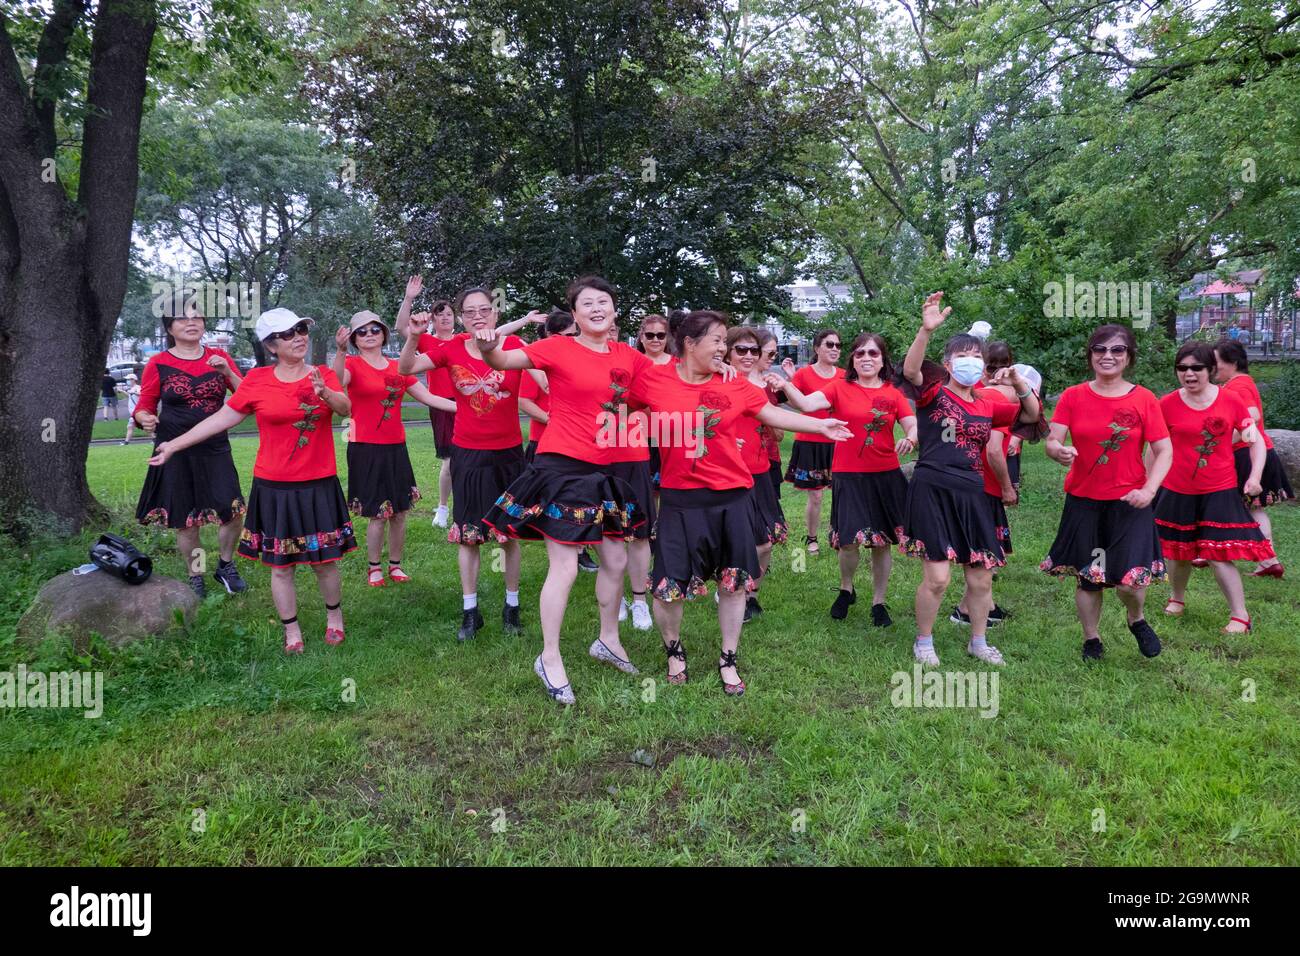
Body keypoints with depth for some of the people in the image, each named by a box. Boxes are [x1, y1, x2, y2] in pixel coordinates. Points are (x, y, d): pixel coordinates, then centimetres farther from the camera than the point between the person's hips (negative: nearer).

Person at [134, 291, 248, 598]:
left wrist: (227, 372, -12)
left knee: (233, 512, -7)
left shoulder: (219, 357, 6)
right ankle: (195, 577, 26)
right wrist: (145, 419, -18)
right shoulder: (158, 363, 0)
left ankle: (225, 566, 19)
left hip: (215, 449, 1)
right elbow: (143, 408, 5)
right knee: (185, 521, 5)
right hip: (176, 453, -1)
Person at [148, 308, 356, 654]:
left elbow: (346, 409, -17)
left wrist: (325, 393, -39)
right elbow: (221, 418, 6)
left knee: (324, 561, 8)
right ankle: (292, 632, 23)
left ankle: (334, 617, 32)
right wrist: (174, 445, 8)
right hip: (274, 487, 0)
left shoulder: (324, 374, 0)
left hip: (319, 485, 0)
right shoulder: (257, 381, -1)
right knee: (280, 566, 7)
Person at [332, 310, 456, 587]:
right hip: (366, 449, -4)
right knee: (377, 514, -2)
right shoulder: (352, 364, -4)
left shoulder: (398, 367, 10)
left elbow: (428, 397, 11)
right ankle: (374, 568, 16)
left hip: (396, 447, 5)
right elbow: (336, 381, -27)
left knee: (399, 511, 8)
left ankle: (395, 565, 23)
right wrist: (341, 350, -45)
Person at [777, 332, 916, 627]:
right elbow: (807, 403, -15)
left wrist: (909, 439, -22)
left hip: (886, 476, 2)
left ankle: (878, 602, 26)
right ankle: (846, 589, 25)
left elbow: (914, 427, 1)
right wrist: (785, 385, -32)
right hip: (848, 476, -2)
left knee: (882, 542, 8)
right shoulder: (839, 388, -1)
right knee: (850, 540, -6)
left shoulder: (893, 394, 4)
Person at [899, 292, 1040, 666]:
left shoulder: (987, 407, 13)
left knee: (981, 579, 11)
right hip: (932, 491, -5)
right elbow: (910, 371, -23)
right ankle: (923, 642, 15)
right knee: (937, 578, -9)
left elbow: (1032, 415, 18)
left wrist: (1019, 384, 0)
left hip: (972, 495, 6)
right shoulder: (933, 394, -3)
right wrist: (926, 330, -39)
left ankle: (978, 642, 33)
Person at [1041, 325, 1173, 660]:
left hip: (1129, 502, -1)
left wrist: (1149, 489, -17)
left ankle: (1137, 619, 25)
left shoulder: (1143, 399, -2)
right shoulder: (1073, 396, 0)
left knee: (1129, 580, -11)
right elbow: (1052, 441, -5)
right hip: (1083, 501, 1)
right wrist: (1060, 452, -30)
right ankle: (1091, 639, 32)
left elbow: (1164, 450, -2)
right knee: (1086, 577, 11)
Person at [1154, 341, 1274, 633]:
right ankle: (1177, 598, 38)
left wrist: (1255, 475, -8)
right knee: (1179, 552, 14)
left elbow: (1256, 440, 4)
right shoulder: (1167, 404, -5)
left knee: (1219, 556, -5)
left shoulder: (1231, 400, -4)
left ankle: (1240, 616, 8)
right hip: (1177, 492, 1)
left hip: (1220, 492, -1)